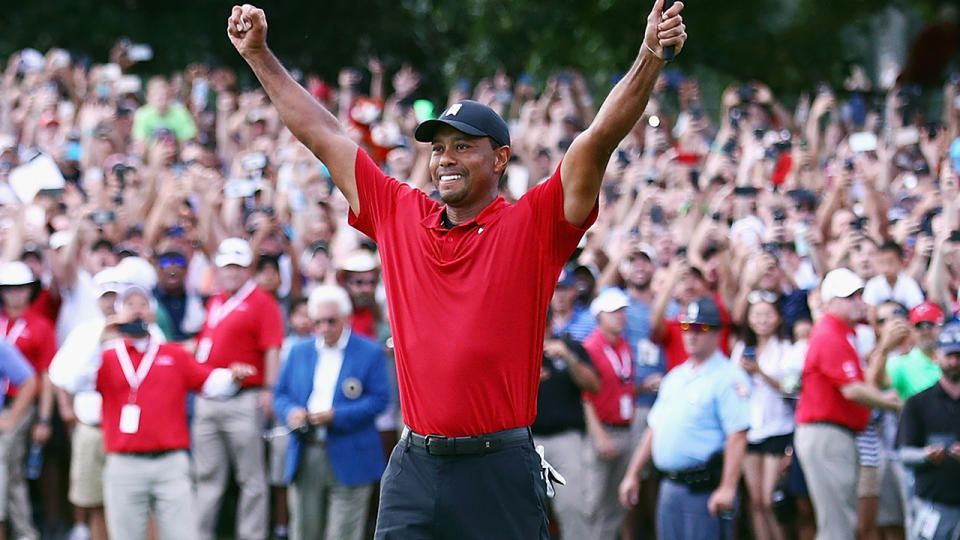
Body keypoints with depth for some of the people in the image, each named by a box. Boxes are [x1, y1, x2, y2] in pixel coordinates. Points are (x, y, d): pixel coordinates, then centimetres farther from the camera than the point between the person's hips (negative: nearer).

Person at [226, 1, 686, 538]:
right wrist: (259, 54, 20)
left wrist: (650, 59, -21)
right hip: (414, 469, 3)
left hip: (501, 473, -3)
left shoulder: (531, 227, 1)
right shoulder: (400, 216, 12)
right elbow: (320, 132, 17)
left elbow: (601, 138, -10)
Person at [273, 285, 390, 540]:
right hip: (305, 458, 4)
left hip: (348, 460, -4)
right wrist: (291, 412, -9)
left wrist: (336, 416, -17)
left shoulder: (369, 352, 0)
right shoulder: (300, 352, 13)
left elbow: (379, 399, -7)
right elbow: (280, 394, 14)